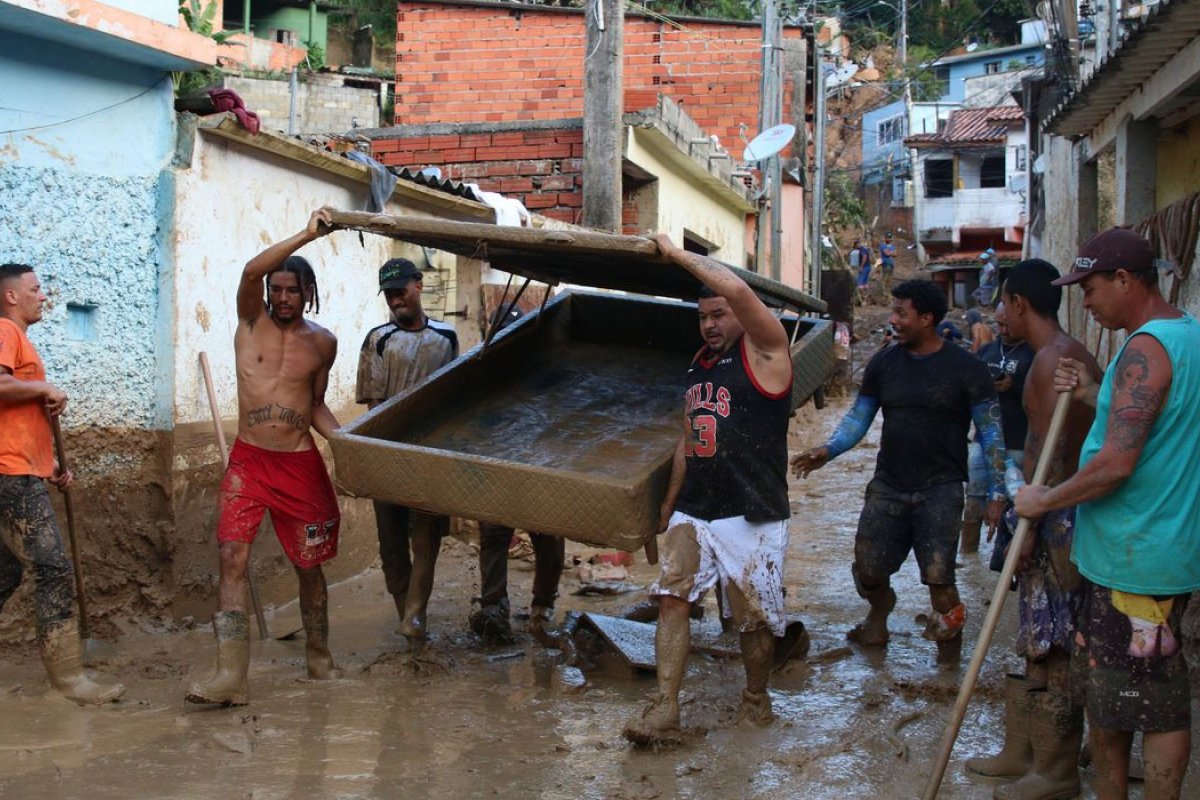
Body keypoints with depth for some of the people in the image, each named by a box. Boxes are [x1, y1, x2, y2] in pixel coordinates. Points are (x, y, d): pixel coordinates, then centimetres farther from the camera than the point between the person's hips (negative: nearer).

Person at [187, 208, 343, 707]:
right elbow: (251, 271, -19)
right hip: (248, 460, -1)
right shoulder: (252, 321, 1)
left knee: (309, 566, 8)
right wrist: (307, 235, -26)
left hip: (301, 464, 1)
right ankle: (230, 676, -15)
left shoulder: (322, 342, 6)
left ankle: (319, 659, 27)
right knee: (232, 559, -14)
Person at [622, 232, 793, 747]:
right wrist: (667, 508, 24)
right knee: (672, 596, -8)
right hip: (694, 511, 6)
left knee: (754, 617, 3)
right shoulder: (698, 367, 17)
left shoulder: (764, 353, -4)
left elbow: (737, 290, -23)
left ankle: (756, 701, 25)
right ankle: (664, 712, -10)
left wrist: (679, 255, -13)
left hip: (750, 515, -6)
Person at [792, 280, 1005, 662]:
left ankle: (950, 643, 13)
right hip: (888, 484, 4)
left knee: (937, 575, -13)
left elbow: (991, 432, -3)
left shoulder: (965, 368, -6)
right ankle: (878, 615, 37)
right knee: (868, 569, 4)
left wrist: (997, 492, -7)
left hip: (940, 488, -4)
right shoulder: (883, 363, 5)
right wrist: (828, 450, -7)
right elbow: (859, 416, 10)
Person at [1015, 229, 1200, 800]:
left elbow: (1117, 463, -26)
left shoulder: (1147, 347, -19)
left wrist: (1045, 500, -13)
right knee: (1103, 687, 19)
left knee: (1154, 701, 0)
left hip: (1137, 560, -10)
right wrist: (1093, 394, 9)